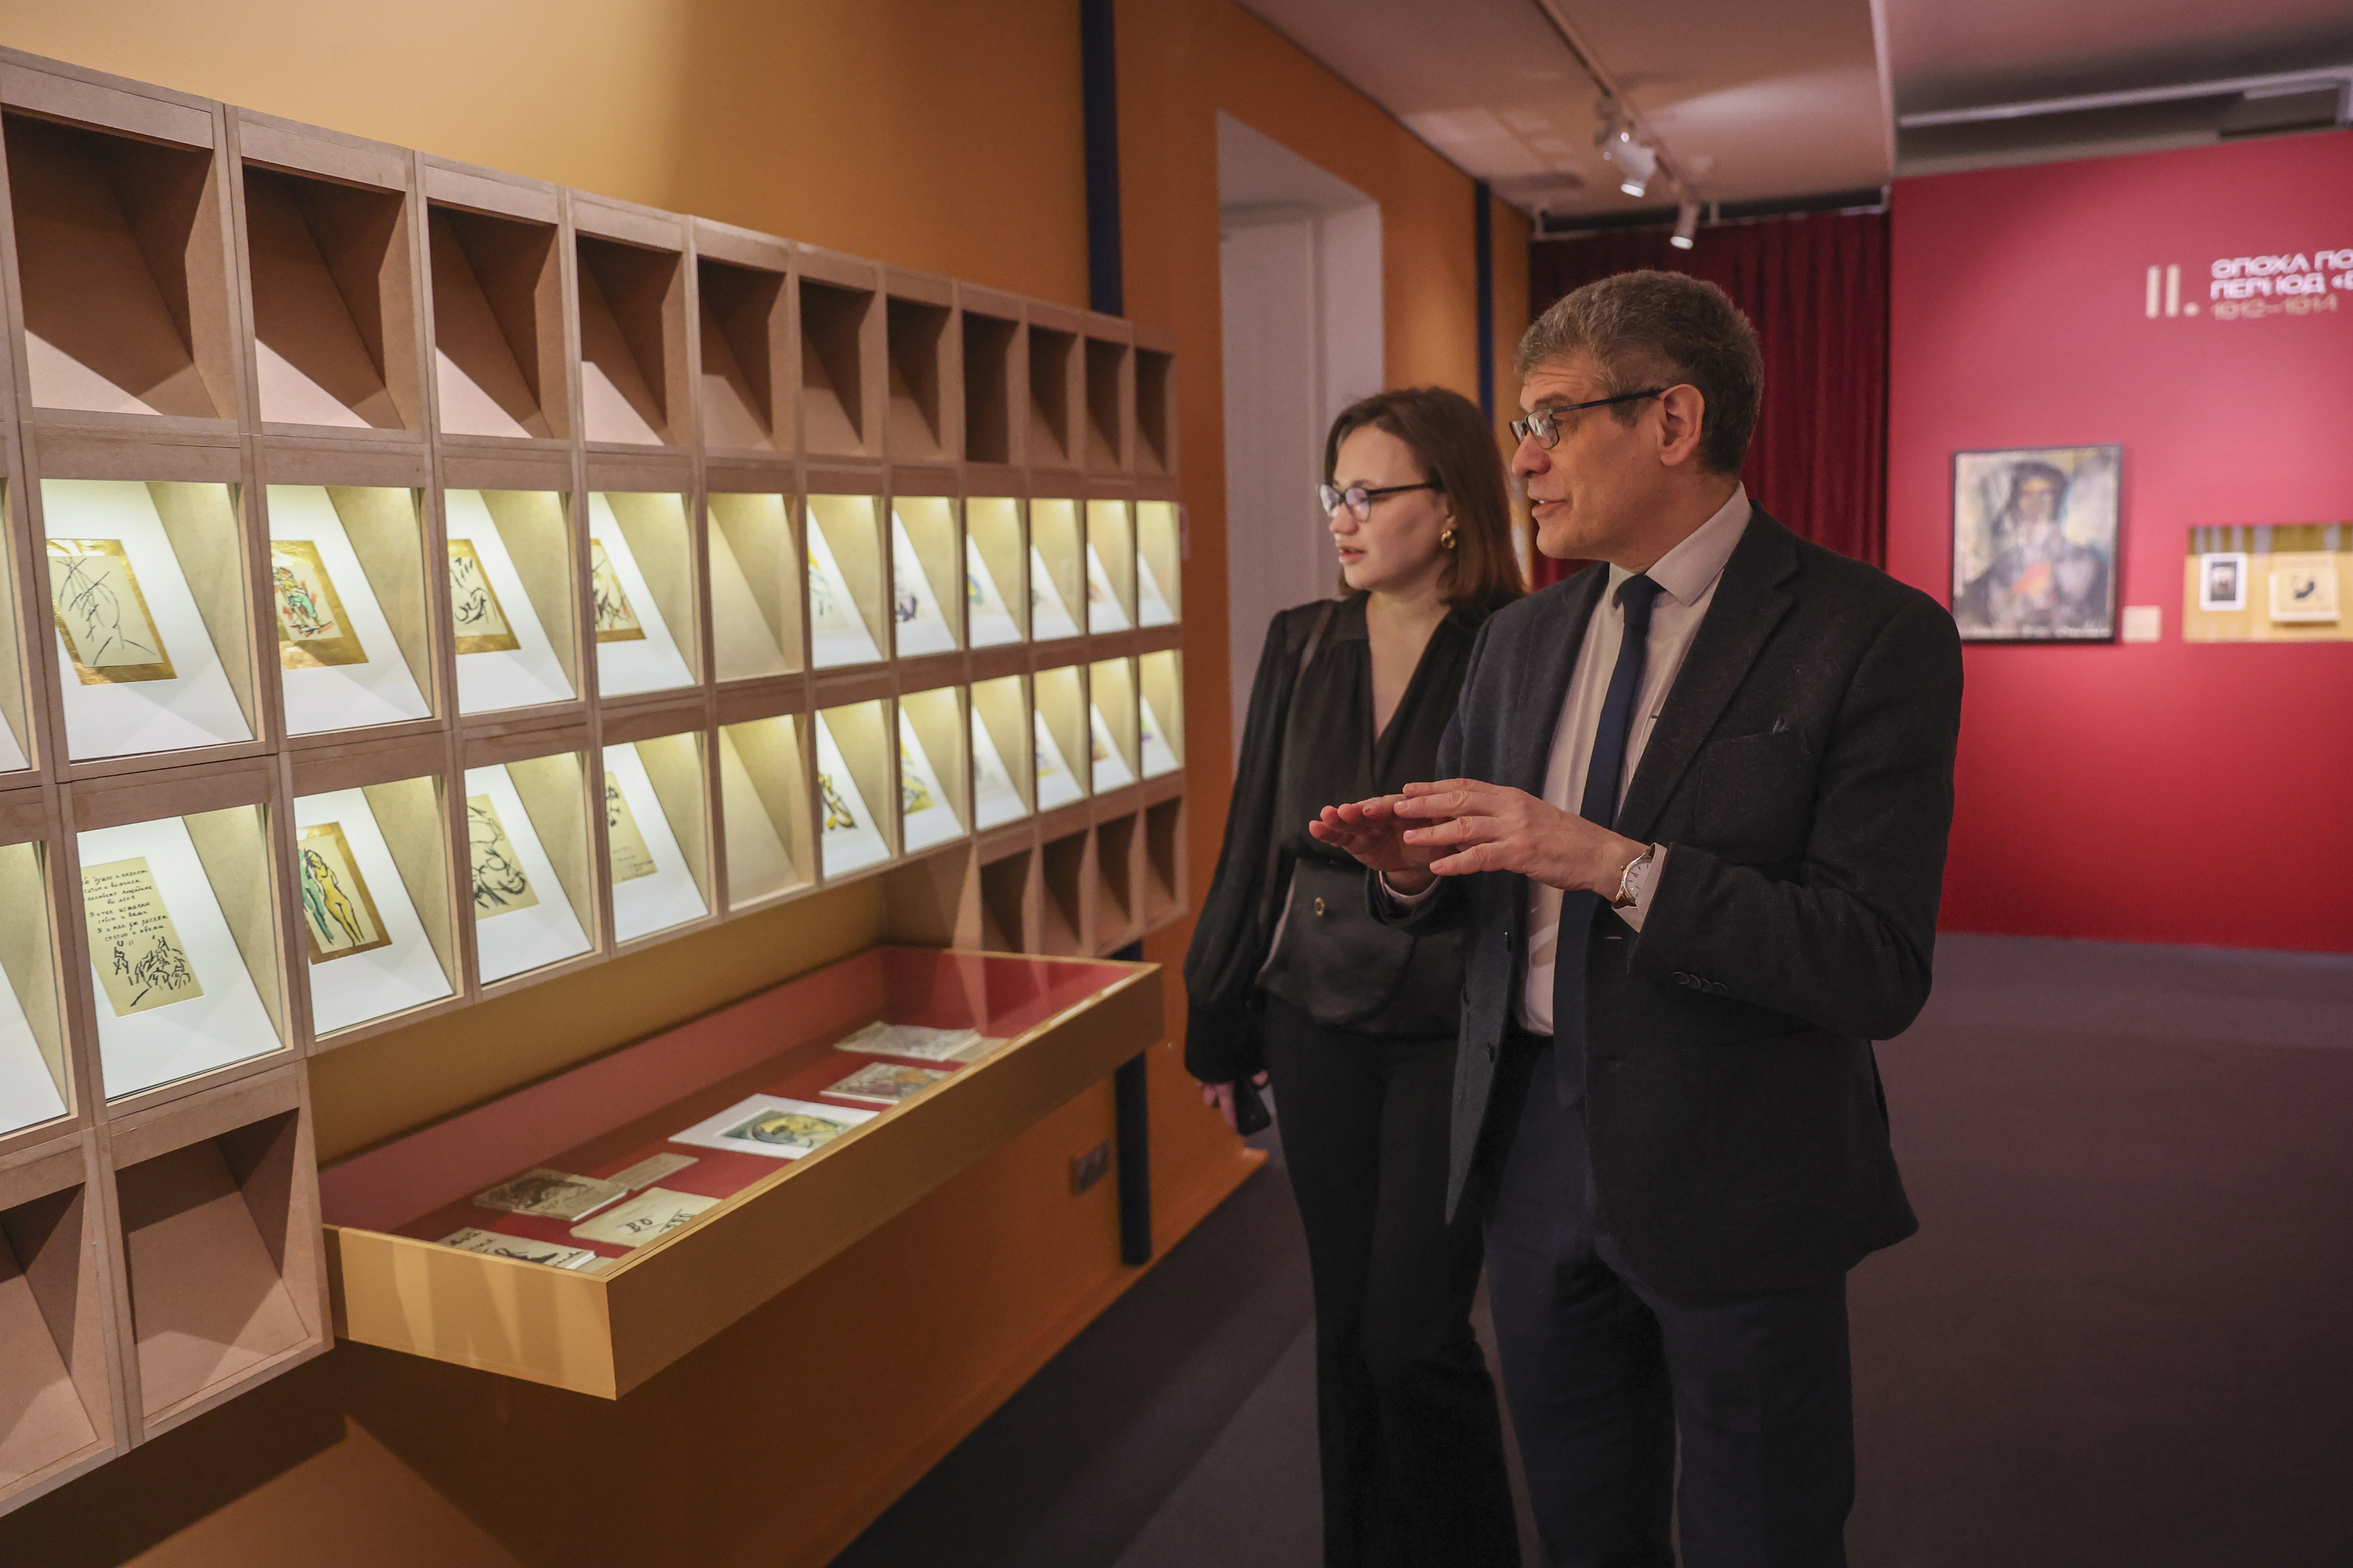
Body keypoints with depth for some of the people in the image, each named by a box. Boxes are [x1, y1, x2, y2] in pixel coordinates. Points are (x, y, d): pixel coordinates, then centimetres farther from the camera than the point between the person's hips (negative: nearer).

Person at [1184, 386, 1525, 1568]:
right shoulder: (1302, 645, 4)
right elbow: (1254, 840, 7)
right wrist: (1220, 1026, 10)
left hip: (1452, 1030, -4)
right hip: (1314, 1025, 5)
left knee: (1414, 1331, -1)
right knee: (1346, 1321, 14)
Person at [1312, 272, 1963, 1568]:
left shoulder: (1871, 636, -14)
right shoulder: (1519, 643, 5)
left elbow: (1881, 971, -20)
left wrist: (1616, 863, -28)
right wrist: (1414, 867, -12)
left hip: (1735, 1180, -5)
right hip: (1536, 1152, 5)